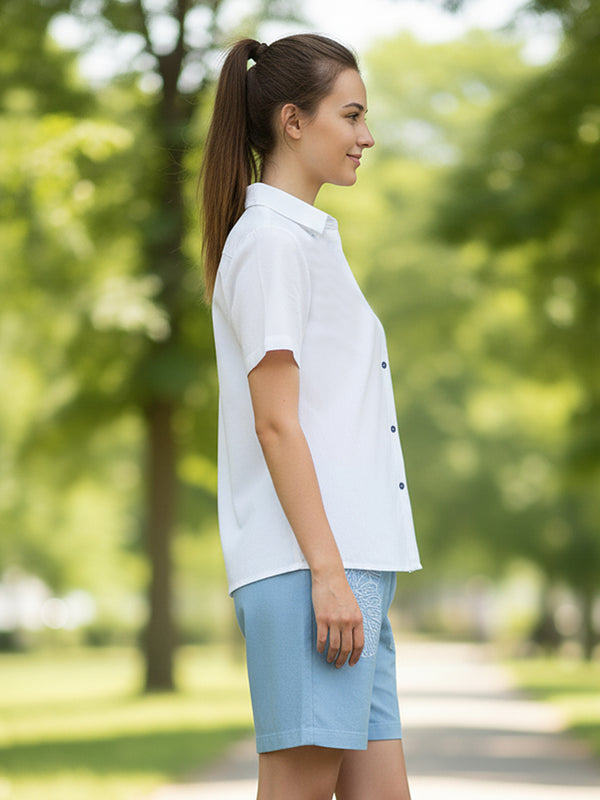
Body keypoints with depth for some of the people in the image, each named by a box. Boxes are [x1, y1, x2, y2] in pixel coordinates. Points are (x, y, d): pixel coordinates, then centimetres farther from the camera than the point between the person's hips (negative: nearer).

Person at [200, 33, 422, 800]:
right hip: (306, 560, -9)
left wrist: (352, 573, 20)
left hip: (351, 559, 9)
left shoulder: (308, 239, 23)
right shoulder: (270, 240, -6)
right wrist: (327, 571, -18)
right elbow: (275, 423, -14)